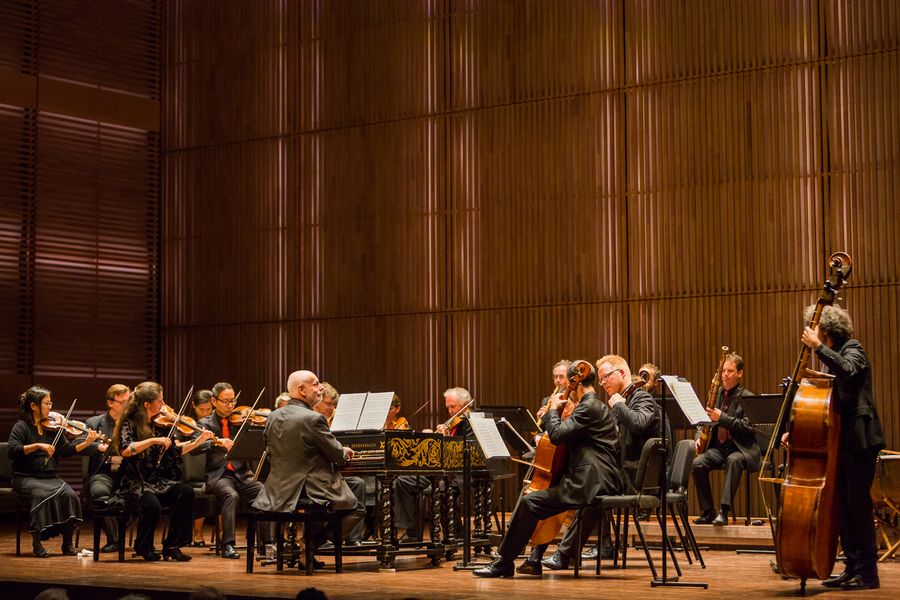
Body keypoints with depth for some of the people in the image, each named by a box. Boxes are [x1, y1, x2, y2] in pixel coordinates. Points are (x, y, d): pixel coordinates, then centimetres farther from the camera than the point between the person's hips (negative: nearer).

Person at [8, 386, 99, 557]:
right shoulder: (21, 427, -2)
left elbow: (66, 450, 4)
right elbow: (12, 451, -17)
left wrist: (86, 443, -10)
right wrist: (38, 445, -25)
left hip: (50, 477, 4)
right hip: (26, 478, -4)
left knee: (70, 495, -23)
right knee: (43, 495, -34)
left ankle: (68, 544, -13)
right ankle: (37, 543, -18)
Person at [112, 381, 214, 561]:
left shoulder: (159, 424, 10)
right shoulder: (130, 423, -7)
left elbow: (175, 451, 14)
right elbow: (124, 450, -24)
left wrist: (198, 441, 5)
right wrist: (153, 440, -31)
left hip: (158, 481, 6)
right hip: (135, 483, -5)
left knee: (186, 493, -22)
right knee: (152, 504, -35)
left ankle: (171, 545, -10)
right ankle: (144, 546, -4)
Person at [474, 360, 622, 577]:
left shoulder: (588, 407, -12)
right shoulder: (596, 406, 23)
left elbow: (557, 435, -20)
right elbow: (566, 433, 27)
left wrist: (553, 409, -5)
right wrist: (550, 414, 15)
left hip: (590, 484, -12)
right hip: (594, 480, 12)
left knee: (529, 502, -14)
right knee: (537, 498, 24)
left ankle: (504, 562, -7)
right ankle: (534, 561, 22)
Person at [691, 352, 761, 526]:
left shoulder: (747, 397, -3)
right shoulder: (717, 394, 14)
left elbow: (747, 427, -15)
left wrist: (722, 418, -24)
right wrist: (700, 436, 1)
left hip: (741, 448, -5)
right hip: (718, 447, 5)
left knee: (734, 460, -39)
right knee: (697, 463, -24)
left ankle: (724, 511, -40)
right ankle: (707, 511, -14)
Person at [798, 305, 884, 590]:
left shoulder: (853, 349, -7)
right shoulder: (831, 358, 17)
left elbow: (847, 370, -32)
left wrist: (818, 347, -29)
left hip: (859, 440, -9)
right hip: (840, 440, 9)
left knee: (858, 503, -7)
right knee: (843, 505, 9)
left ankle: (867, 573, -2)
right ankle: (851, 568, 16)